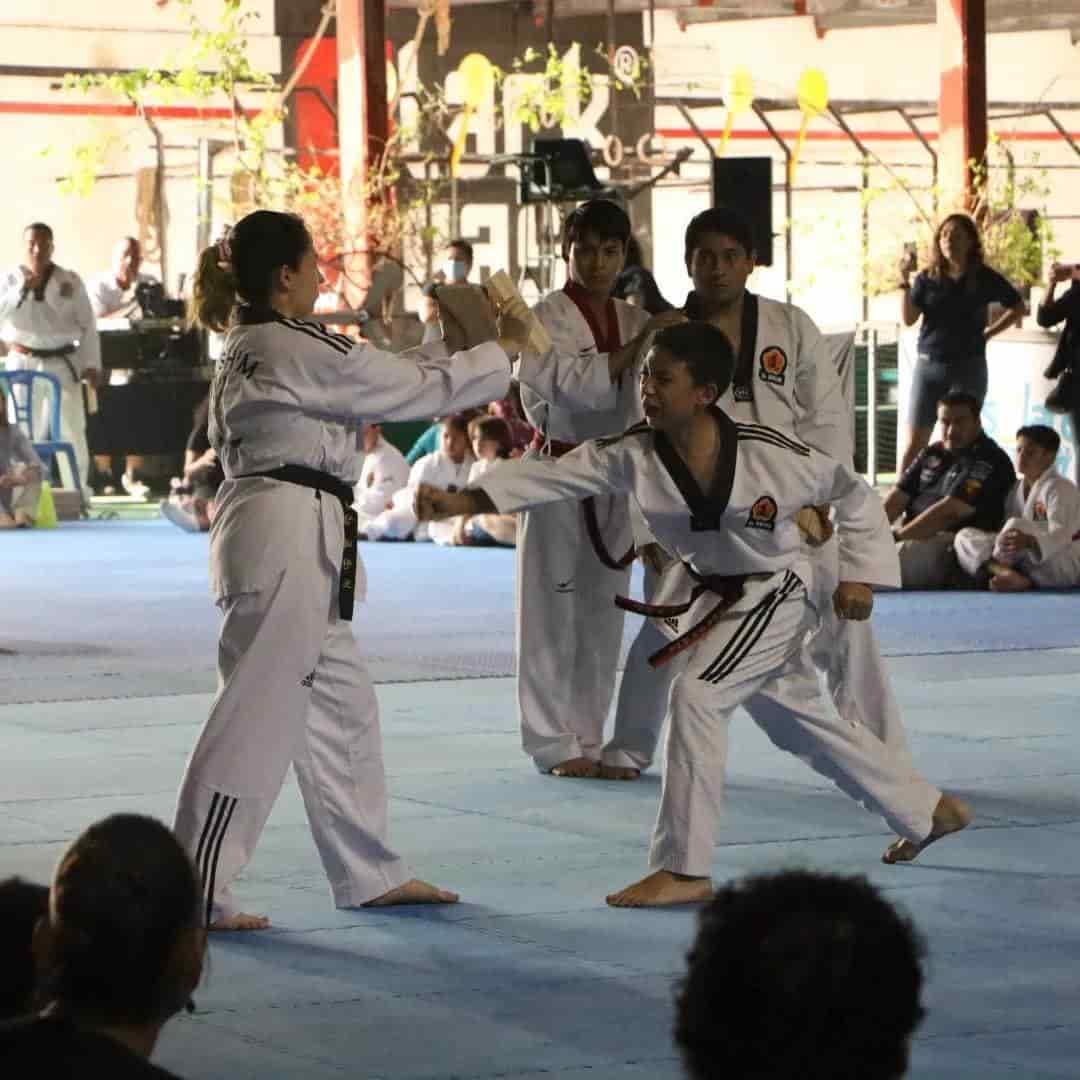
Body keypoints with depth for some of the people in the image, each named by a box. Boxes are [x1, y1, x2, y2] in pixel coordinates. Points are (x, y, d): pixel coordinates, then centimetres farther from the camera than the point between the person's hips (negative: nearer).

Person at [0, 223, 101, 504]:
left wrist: (92, 364, -2)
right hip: (24, 365, 0)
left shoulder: (70, 280, 1)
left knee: (72, 430, -1)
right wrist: (23, 289, -19)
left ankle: (78, 494, 8)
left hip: (62, 364, 0)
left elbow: (87, 325, 3)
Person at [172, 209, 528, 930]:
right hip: (287, 541, -11)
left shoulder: (251, 350, 16)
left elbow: (386, 381, 25)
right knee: (257, 721, -9)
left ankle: (371, 875, 27)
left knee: (344, 707, 17)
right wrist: (504, 349, 5)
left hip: (297, 548, 11)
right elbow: (417, 388, -8)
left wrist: (451, 342, 19)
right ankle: (193, 894, -8)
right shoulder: (300, 349, -14)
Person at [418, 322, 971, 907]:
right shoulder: (632, 455, -15)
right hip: (711, 594, 7)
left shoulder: (769, 454, -24)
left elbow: (853, 491, -9)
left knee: (696, 695, -24)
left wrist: (858, 575, -10)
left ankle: (683, 869, -16)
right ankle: (927, 810, 40)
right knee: (798, 718, 20)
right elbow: (552, 475, -24)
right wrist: (463, 500, -35)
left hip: (773, 598, -6)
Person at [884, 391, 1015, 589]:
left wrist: (898, 535, -17)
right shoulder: (932, 455, 19)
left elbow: (950, 511, -15)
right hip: (913, 535, 8)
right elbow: (897, 498, 12)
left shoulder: (991, 462, -7)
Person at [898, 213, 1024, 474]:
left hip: (968, 367, -1)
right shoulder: (927, 279, 3)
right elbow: (909, 319, -4)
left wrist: (987, 333, 5)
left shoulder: (984, 279, 1)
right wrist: (905, 281, -14)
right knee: (915, 441, 1)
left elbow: (1018, 308, 12)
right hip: (929, 365, 1)